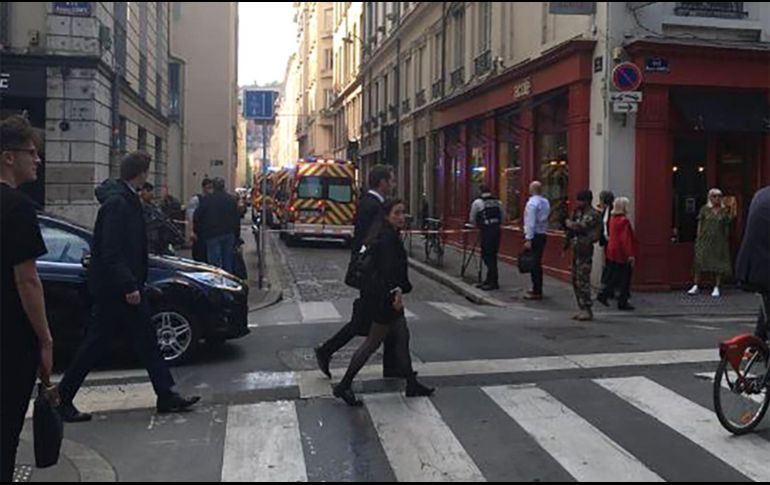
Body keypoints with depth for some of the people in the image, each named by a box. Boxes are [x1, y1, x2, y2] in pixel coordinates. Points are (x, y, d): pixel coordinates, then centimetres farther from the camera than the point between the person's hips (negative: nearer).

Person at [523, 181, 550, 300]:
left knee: (533, 263, -4)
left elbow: (530, 222, -18)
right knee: (538, 262, 15)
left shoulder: (532, 203, -13)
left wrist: (528, 239, -18)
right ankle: (537, 289, 23)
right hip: (543, 234, 8)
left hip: (534, 235, -8)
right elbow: (547, 217, 12)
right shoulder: (546, 202, 11)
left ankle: (536, 292, -3)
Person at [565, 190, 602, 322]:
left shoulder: (593, 214, -12)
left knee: (583, 281, -9)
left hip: (585, 250, -9)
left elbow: (580, 226, -21)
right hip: (577, 250, 9)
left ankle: (588, 311, -4)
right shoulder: (580, 213, 16)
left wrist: (570, 224, -3)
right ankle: (582, 309, 19)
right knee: (576, 280, 12)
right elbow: (571, 225, 18)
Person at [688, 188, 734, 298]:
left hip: (719, 240, 1)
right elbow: (700, 224, 4)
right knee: (700, 261, -2)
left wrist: (726, 239, 5)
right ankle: (696, 286, 4)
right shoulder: (705, 209, 3)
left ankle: (717, 288, 7)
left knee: (719, 263, 1)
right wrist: (699, 237, -2)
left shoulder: (725, 210, 5)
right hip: (705, 239, -1)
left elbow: (727, 226, 8)